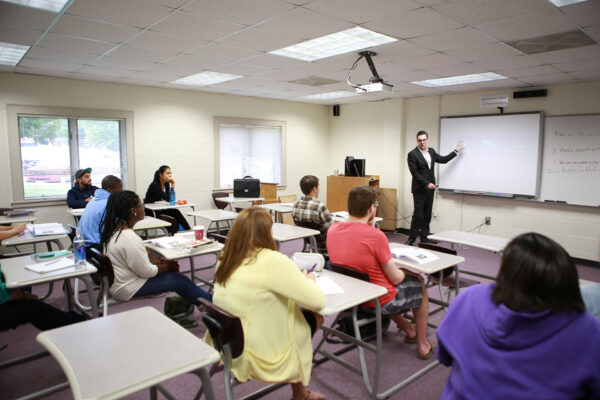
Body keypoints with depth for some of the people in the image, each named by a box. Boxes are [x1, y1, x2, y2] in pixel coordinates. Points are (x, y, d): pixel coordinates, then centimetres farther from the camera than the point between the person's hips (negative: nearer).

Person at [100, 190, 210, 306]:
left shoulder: (114, 228, 1)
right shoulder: (130, 239, -30)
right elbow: (147, 272, -21)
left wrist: (155, 261, 7)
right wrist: (168, 267, -5)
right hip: (126, 290, -10)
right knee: (180, 281, -2)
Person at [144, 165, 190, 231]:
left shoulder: (166, 184, 1)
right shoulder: (154, 185, -22)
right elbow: (168, 199, -28)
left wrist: (172, 185, -12)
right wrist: (172, 185, -24)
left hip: (160, 210, 6)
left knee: (176, 212, -16)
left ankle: (188, 230, -14)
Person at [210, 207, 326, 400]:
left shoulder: (225, 259, -2)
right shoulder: (273, 261, -25)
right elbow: (317, 301, -21)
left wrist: (296, 279, 8)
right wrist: (309, 281, 0)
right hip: (260, 357, -7)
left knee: (299, 313, 19)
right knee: (315, 316, 13)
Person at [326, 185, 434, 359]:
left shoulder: (332, 230, -8)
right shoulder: (375, 235, -28)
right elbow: (395, 278, -18)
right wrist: (405, 272, 4)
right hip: (379, 302, -6)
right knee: (420, 285, 20)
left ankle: (408, 329, 45)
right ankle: (422, 345, 33)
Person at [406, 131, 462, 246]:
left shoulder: (431, 151, 13)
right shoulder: (412, 154, -9)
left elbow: (443, 160, 25)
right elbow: (414, 173, -14)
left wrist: (456, 151, 24)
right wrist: (427, 184, -18)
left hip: (430, 188, 7)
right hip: (419, 189, -7)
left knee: (427, 215, 8)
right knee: (418, 214, -8)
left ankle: (424, 237, 15)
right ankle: (411, 239, 0)